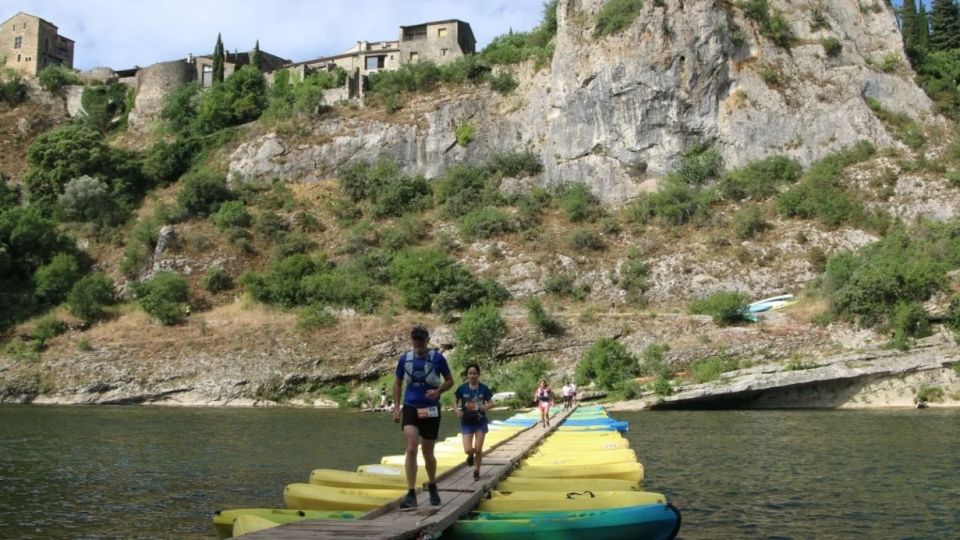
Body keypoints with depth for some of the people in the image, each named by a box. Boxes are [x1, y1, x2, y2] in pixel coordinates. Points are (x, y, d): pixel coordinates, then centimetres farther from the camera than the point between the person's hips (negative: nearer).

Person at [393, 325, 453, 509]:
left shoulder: (437, 358, -4)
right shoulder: (404, 359, 2)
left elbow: (450, 381, 4)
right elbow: (397, 383, 13)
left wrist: (438, 391, -16)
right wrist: (396, 406, 3)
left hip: (431, 410, -1)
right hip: (410, 408, 1)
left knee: (428, 453, 9)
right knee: (411, 449, -17)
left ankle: (432, 487, 35)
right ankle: (411, 494, -16)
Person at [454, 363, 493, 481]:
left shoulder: (483, 388, -5)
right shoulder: (462, 388, -5)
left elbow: (490, 403, 4)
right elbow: (455, 401, 7)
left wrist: (485, 407, -18)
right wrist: (457, 410, -12)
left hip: (480, 422, 0)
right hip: (466, 423, 0)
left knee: (478, 449, 0)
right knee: (468, 450, -10)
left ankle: (477, 471, 22)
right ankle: (471, 456, 28)